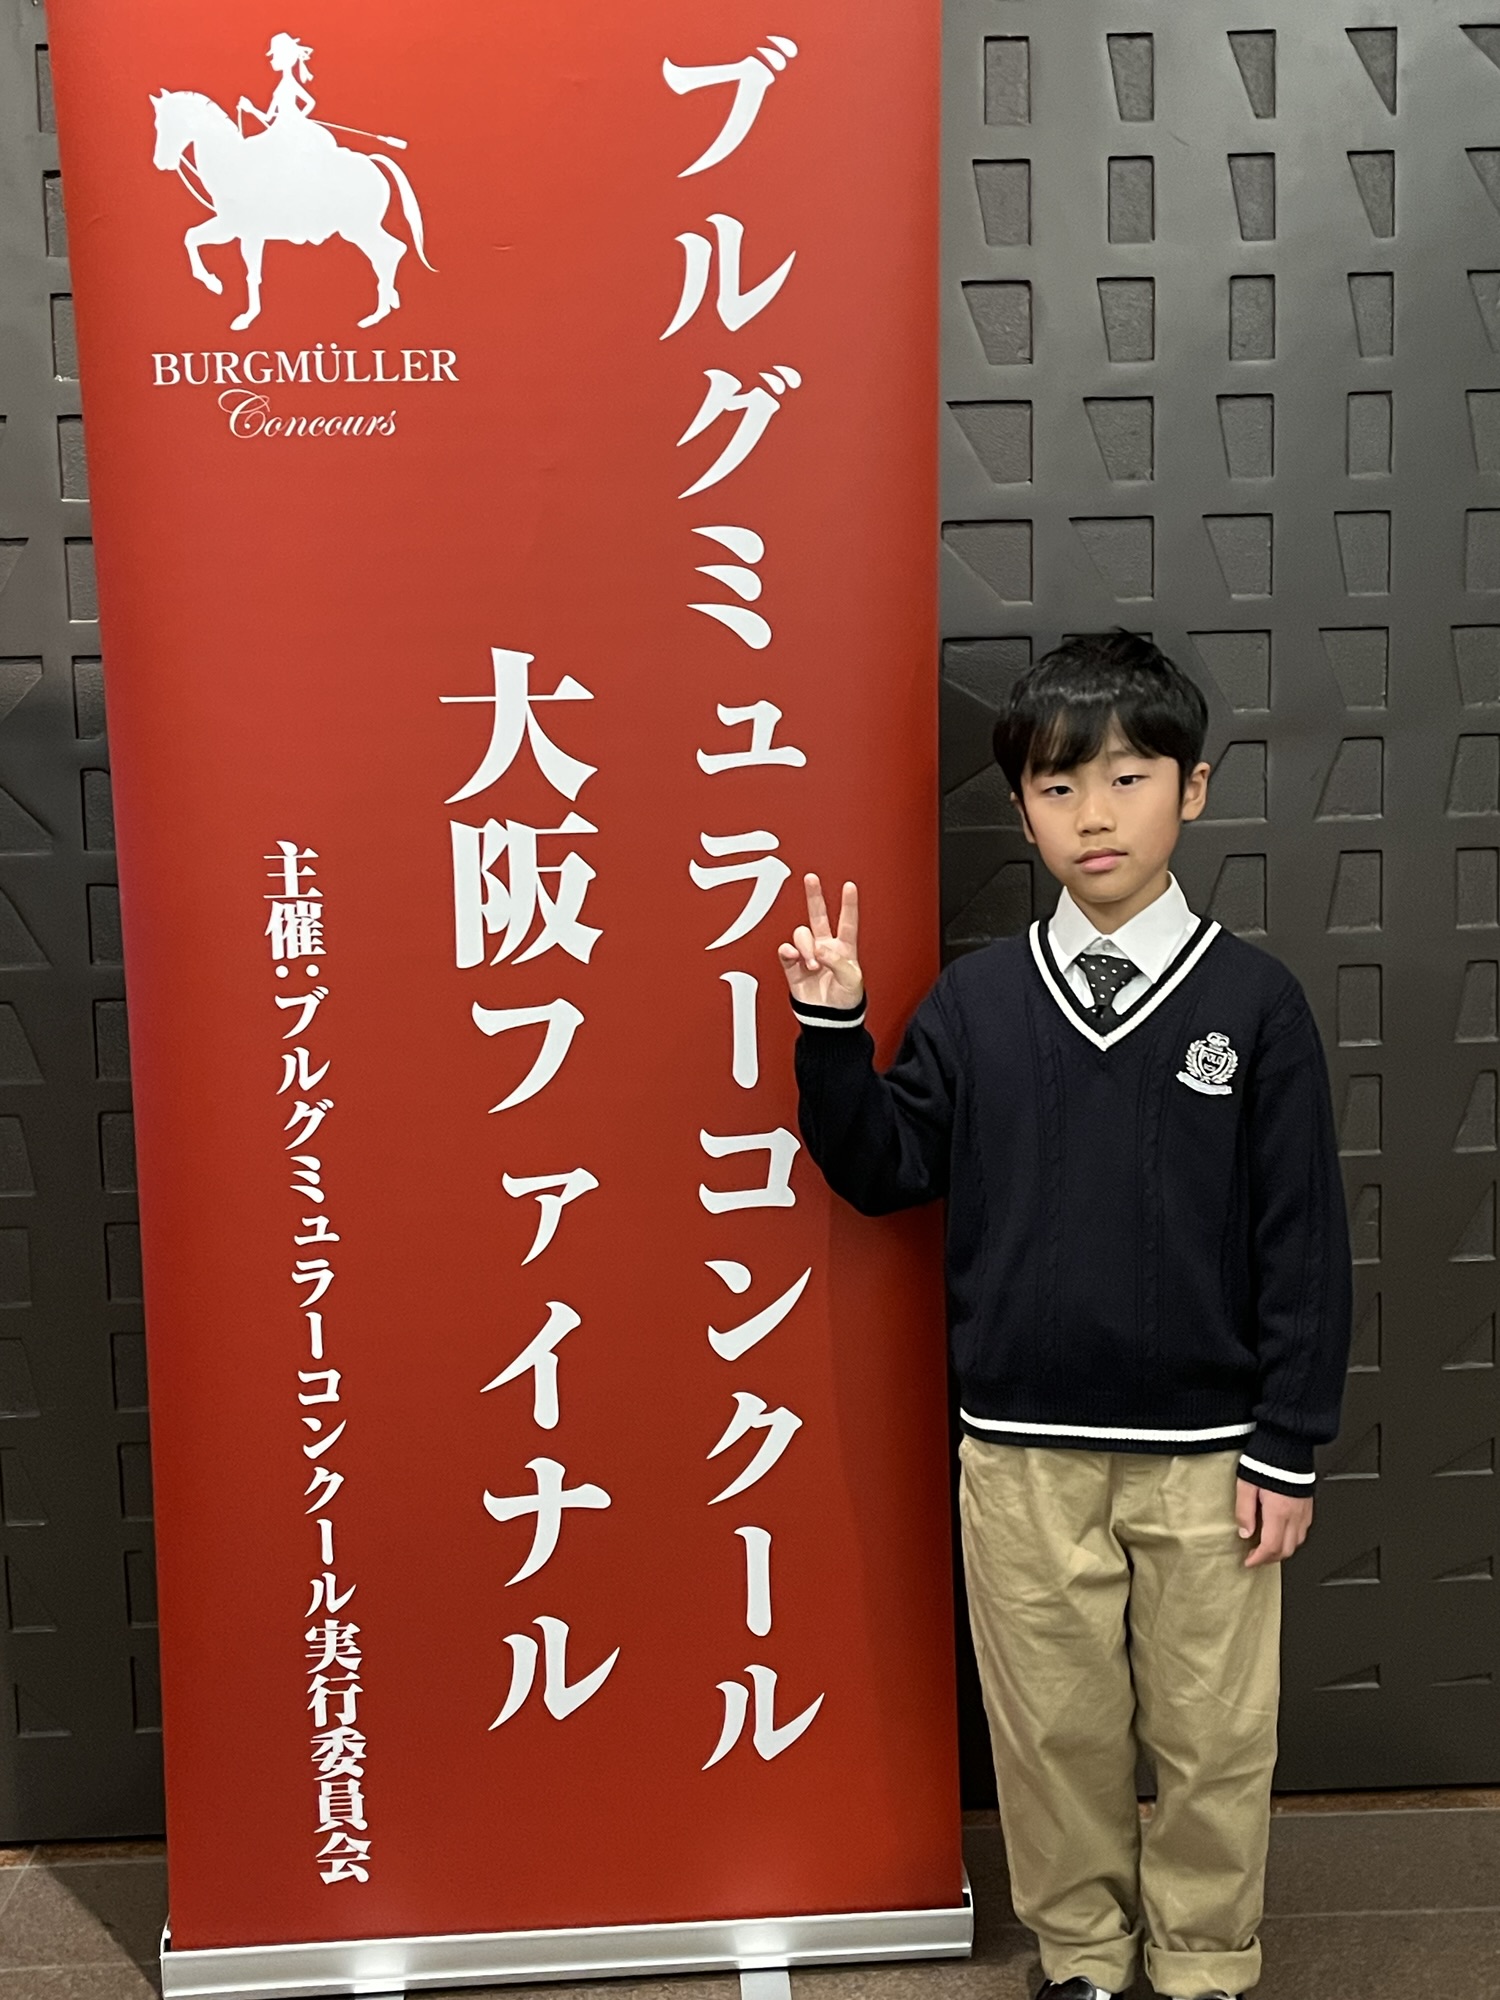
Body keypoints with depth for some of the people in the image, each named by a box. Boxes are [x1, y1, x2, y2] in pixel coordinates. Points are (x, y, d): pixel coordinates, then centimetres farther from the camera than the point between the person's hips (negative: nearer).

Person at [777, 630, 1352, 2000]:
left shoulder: (1253, 999, -5)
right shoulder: (976, 999, -1)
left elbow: (1304, 1239, -4)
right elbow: (884, 1171, 0)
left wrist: (1287, 1448, -4)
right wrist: (833, 1026, -11)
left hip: (1207, 1454, -1)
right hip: (1020, 1452, 1)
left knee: (1213, 1737, 15)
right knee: (1054, 1730, 16)